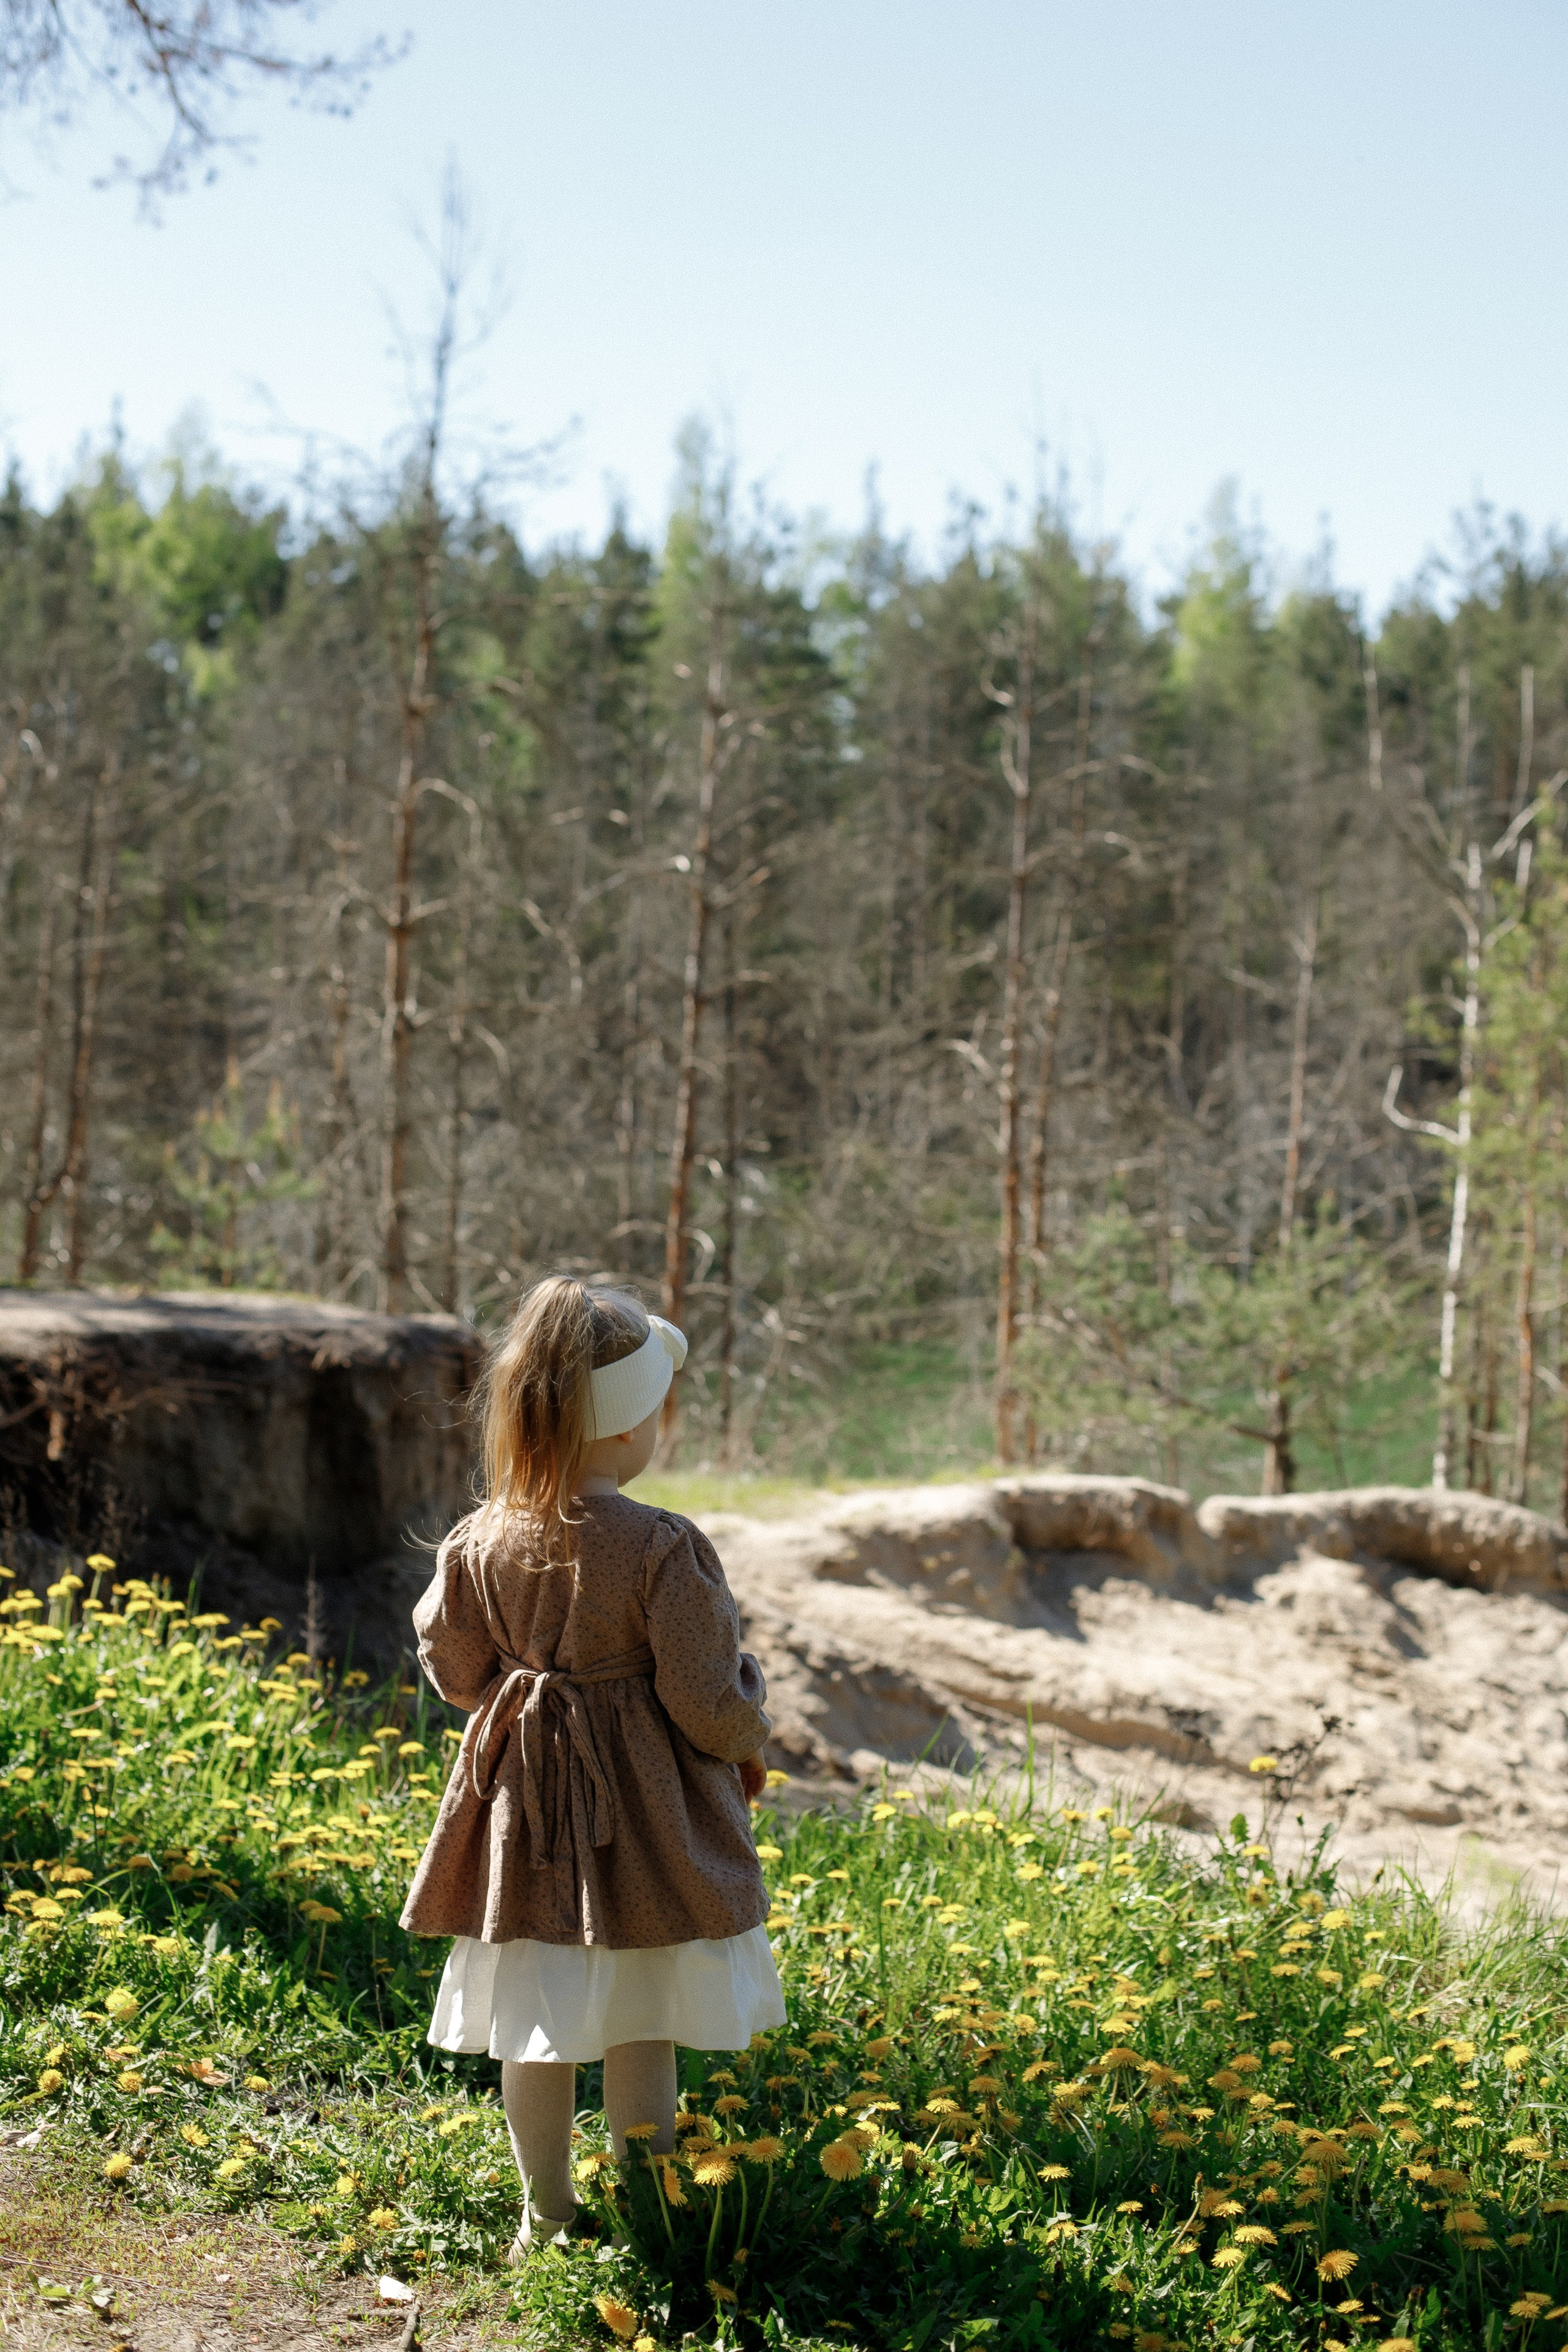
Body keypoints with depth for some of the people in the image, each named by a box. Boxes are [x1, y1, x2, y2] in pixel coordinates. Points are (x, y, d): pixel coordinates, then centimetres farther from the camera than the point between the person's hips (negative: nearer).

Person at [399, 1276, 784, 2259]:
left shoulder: (480, 1543, -6)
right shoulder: (663, 1548, -20)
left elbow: (456, 1669, 6)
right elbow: (707, 1702, -15)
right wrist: (750, 1739, 7)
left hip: (523, 1803, 4)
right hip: (646, 1809, -4)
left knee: (535, 2025, 13)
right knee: (642, 2031, 10)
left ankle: (547, 2212, 23)